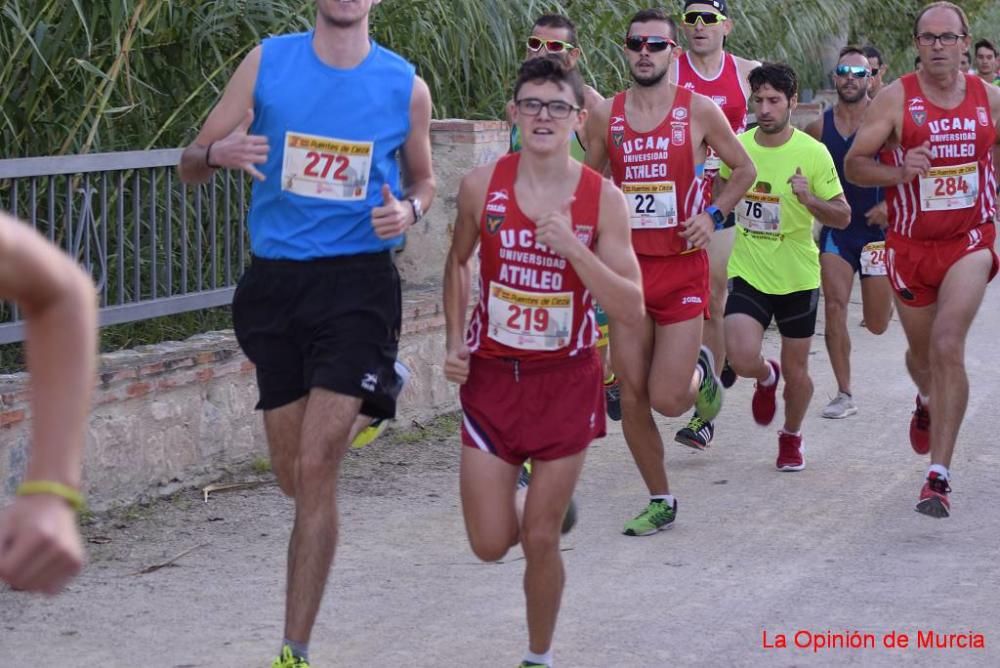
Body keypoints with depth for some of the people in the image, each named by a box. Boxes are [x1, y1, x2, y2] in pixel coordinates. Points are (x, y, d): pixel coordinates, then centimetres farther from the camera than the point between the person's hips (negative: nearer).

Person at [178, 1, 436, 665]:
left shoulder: (405, 86, 1)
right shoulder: (268, 62, 2)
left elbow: (423, 178, 17)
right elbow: (191, 164, 6)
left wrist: (409, 209, -7)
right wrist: (220, 151, -18)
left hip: (358, 280, -2)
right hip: (276, 280, 3)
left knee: (316, 470, -13)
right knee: (294, 478, 11)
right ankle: (369, 396, 47)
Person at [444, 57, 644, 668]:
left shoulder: (603, 199, -11)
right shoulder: (483, 186, -6)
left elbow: (632, 310, -15)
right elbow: (459, 263, 13)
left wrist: (572, 247, -26)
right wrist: (455, 340, 2)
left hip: (566, 380, -2)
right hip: (491, 373, 2)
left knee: (540, 540, 2)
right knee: (491, 543, 0)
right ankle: (546, 498, 36)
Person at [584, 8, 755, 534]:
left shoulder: (699, 111, -2)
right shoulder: (605, 116, 4)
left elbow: (744, 168, 10)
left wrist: (713, 214, -4)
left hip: (682, 268, -3)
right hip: (627, 268, 3)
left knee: (667, 399, -9)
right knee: (631, 398, 2)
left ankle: (700, 371, 28)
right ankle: (660, 501, 18)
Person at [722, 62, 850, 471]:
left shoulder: (813, 153, -11)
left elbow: (843, 217, -9)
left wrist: (809, 199, -26)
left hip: (798, 276, -1)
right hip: (747, 272, 1)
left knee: (796, 369, 9)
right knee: (742, 360, -17)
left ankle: (792, 436, 37)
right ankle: (767, 377, 21)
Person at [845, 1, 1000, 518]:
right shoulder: (896, 99, -7)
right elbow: (853, 165, -5)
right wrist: (899, 173, -23)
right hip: (911, 245, 1)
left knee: (947, 345, -19)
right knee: (922, 350, 17)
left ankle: (939, 475, -17)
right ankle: (928, 403, 56)